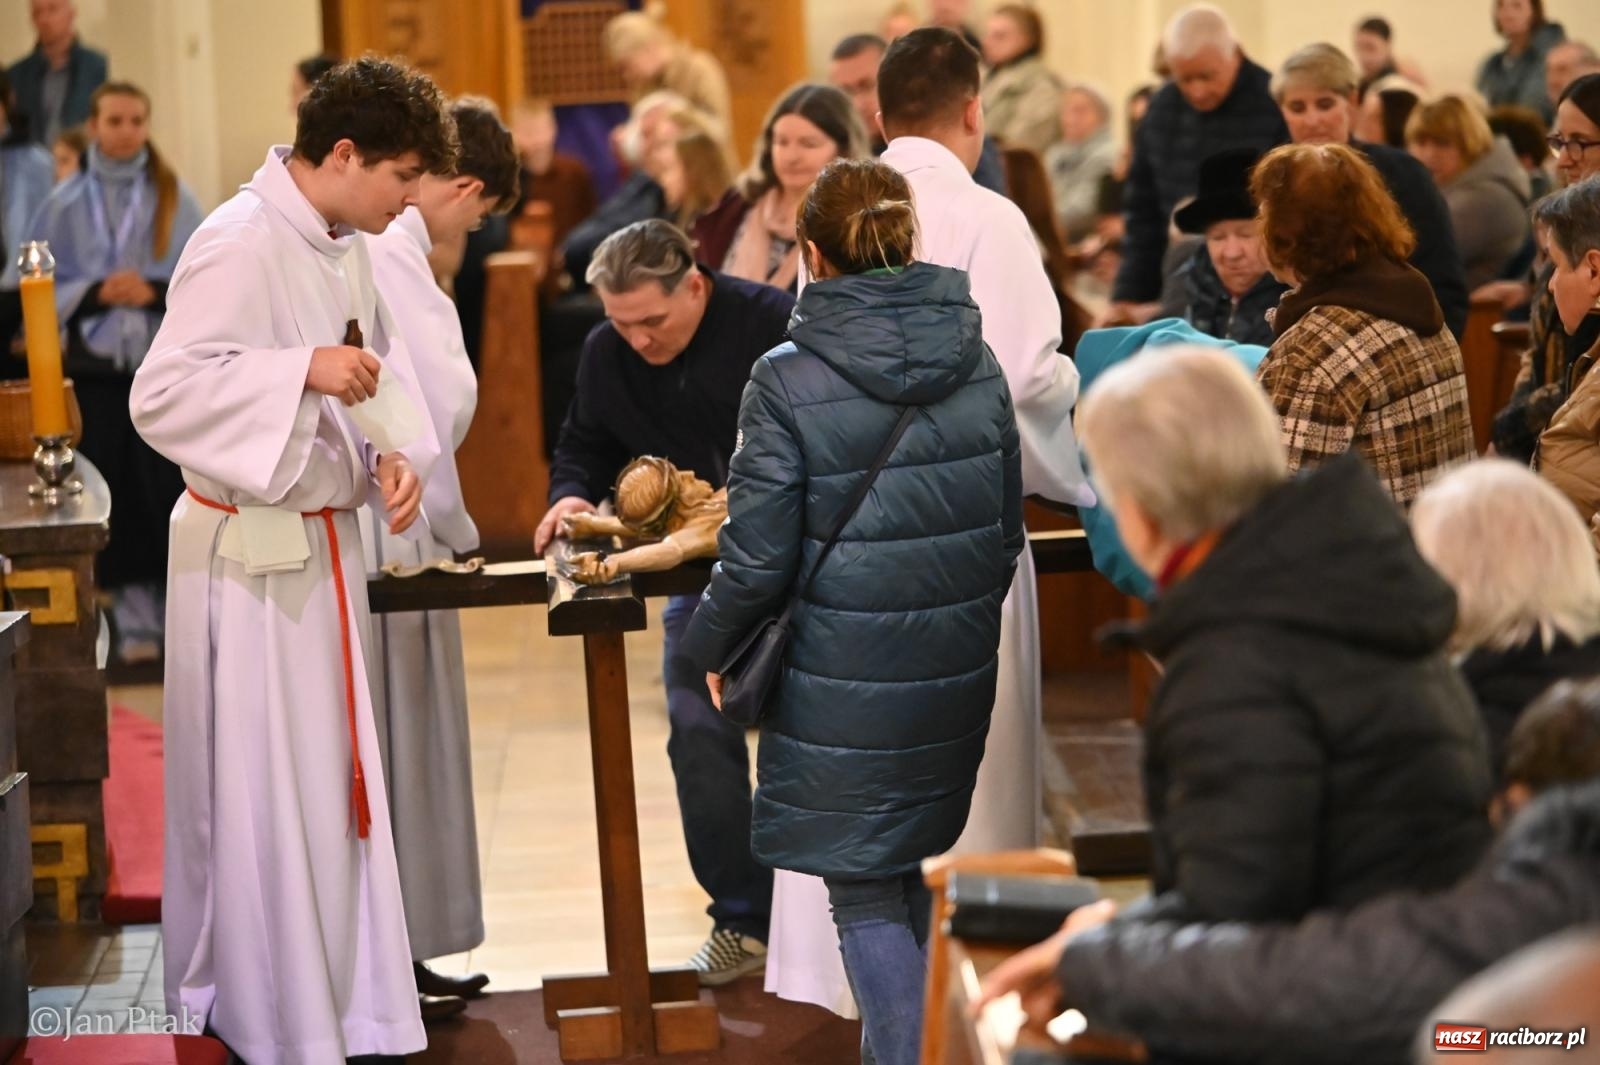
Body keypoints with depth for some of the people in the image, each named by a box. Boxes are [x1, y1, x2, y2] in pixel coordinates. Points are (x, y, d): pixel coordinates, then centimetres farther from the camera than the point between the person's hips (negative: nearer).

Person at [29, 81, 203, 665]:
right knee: (118, 494, 2)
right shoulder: (66, 203, 2)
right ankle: (135, 619, 10)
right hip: (97, 366, 1)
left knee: (169, 489, -2)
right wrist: (96, 292, -14)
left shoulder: (174, 198, 1)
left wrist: (156, 292, -18)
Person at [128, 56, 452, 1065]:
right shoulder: (240, 245, -20)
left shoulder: (345, 247, 6)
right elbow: (162, 393, -24)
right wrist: (305, 371, -32)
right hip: (251, 556, -9)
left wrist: (398, 452, -2)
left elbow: (383, 358, 18)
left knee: (332, 780, 18)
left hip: (325, 544, 9)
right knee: (267, 797, -1)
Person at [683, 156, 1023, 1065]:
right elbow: (1008, 533, 9)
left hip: (846, 683, -5)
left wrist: (713, 648, 6)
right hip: (958, 675, 5)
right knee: (920, 873, 21)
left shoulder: (789, 382, -14)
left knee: (867, 896, 6)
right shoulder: (978, 366, 1)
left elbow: (758, 556, -12)